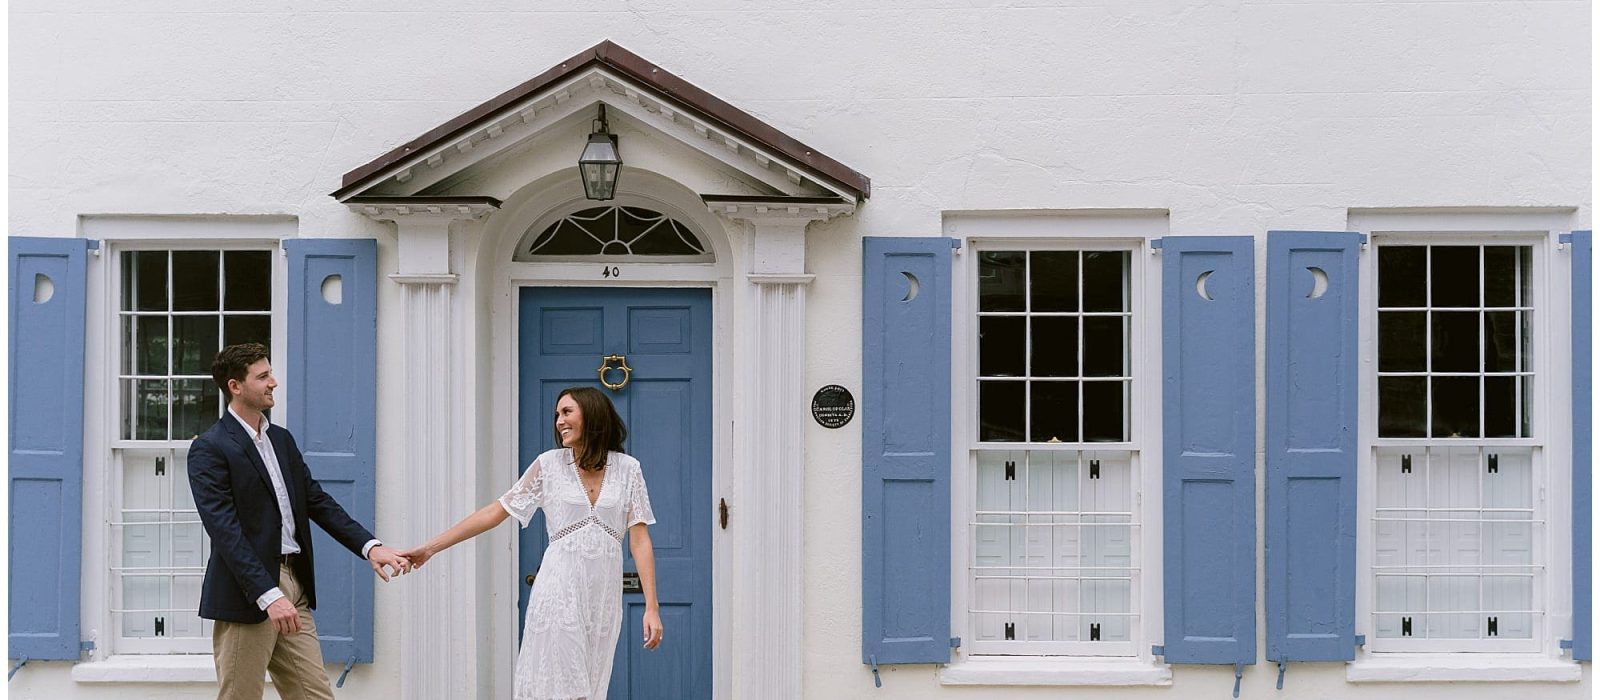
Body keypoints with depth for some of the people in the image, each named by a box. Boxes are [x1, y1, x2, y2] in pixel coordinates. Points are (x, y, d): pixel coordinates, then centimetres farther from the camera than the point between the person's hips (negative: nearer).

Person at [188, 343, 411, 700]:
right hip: (248, 595, -7)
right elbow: (225, 530, -18)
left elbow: (318, 501, 14)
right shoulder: (209, 449, -10)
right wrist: (269, 595, -26)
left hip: (294, 588, 7)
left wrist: (369, 546, -1)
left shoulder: (282, 439, 14)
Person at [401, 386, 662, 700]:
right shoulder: (550, 464, 2)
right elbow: (496, 512, 3)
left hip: (605, 592, 2)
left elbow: (640, 539, 1)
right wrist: (429, 548, -1)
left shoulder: (627, 469, 4)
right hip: (560, 590, -1)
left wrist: (651, 607, -6)